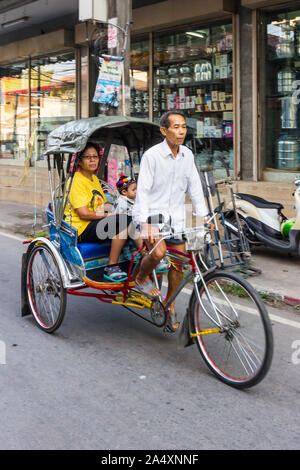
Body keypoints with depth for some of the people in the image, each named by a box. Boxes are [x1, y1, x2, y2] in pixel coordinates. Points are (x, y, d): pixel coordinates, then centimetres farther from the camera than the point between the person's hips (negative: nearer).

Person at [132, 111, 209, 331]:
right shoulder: (152, 155, -13)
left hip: (176, 217, 6)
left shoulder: (188, 155, 4)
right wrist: (145, 224, -24)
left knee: (178, 263, 7)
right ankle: (141, 279, 3)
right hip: (153, 213, -5)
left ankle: (170, 305, 26)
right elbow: (143, 191, -16)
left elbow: (195, 187, 10)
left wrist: (205, 216, 2)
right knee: (158, 252, -29)